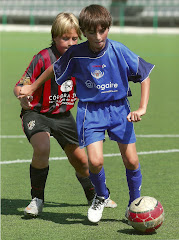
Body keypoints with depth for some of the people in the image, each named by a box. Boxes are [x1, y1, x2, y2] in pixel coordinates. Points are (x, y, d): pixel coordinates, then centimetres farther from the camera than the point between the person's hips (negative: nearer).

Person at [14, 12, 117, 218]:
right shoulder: (44, 58, -21)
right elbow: (20, 86, -22)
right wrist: (23, 97, -43)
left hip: (63, 116, 5)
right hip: (37, 114, -5)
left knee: (79, 158, 11)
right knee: (42, 148, -31)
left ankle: (94, 194, 41)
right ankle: (37, 199, -12)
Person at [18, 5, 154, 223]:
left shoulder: (119, 51, -15)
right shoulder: (76, 54, -11)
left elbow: (144, 76, -5)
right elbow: (55, 69, 9)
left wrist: (142, 108, -11)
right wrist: (32, 88, 19)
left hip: (118, 109, 0)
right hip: (90, 110, 0)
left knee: (131, 160, -2)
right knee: (95, 161, -16)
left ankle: (135, 204, 23)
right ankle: (101, 197, 16)